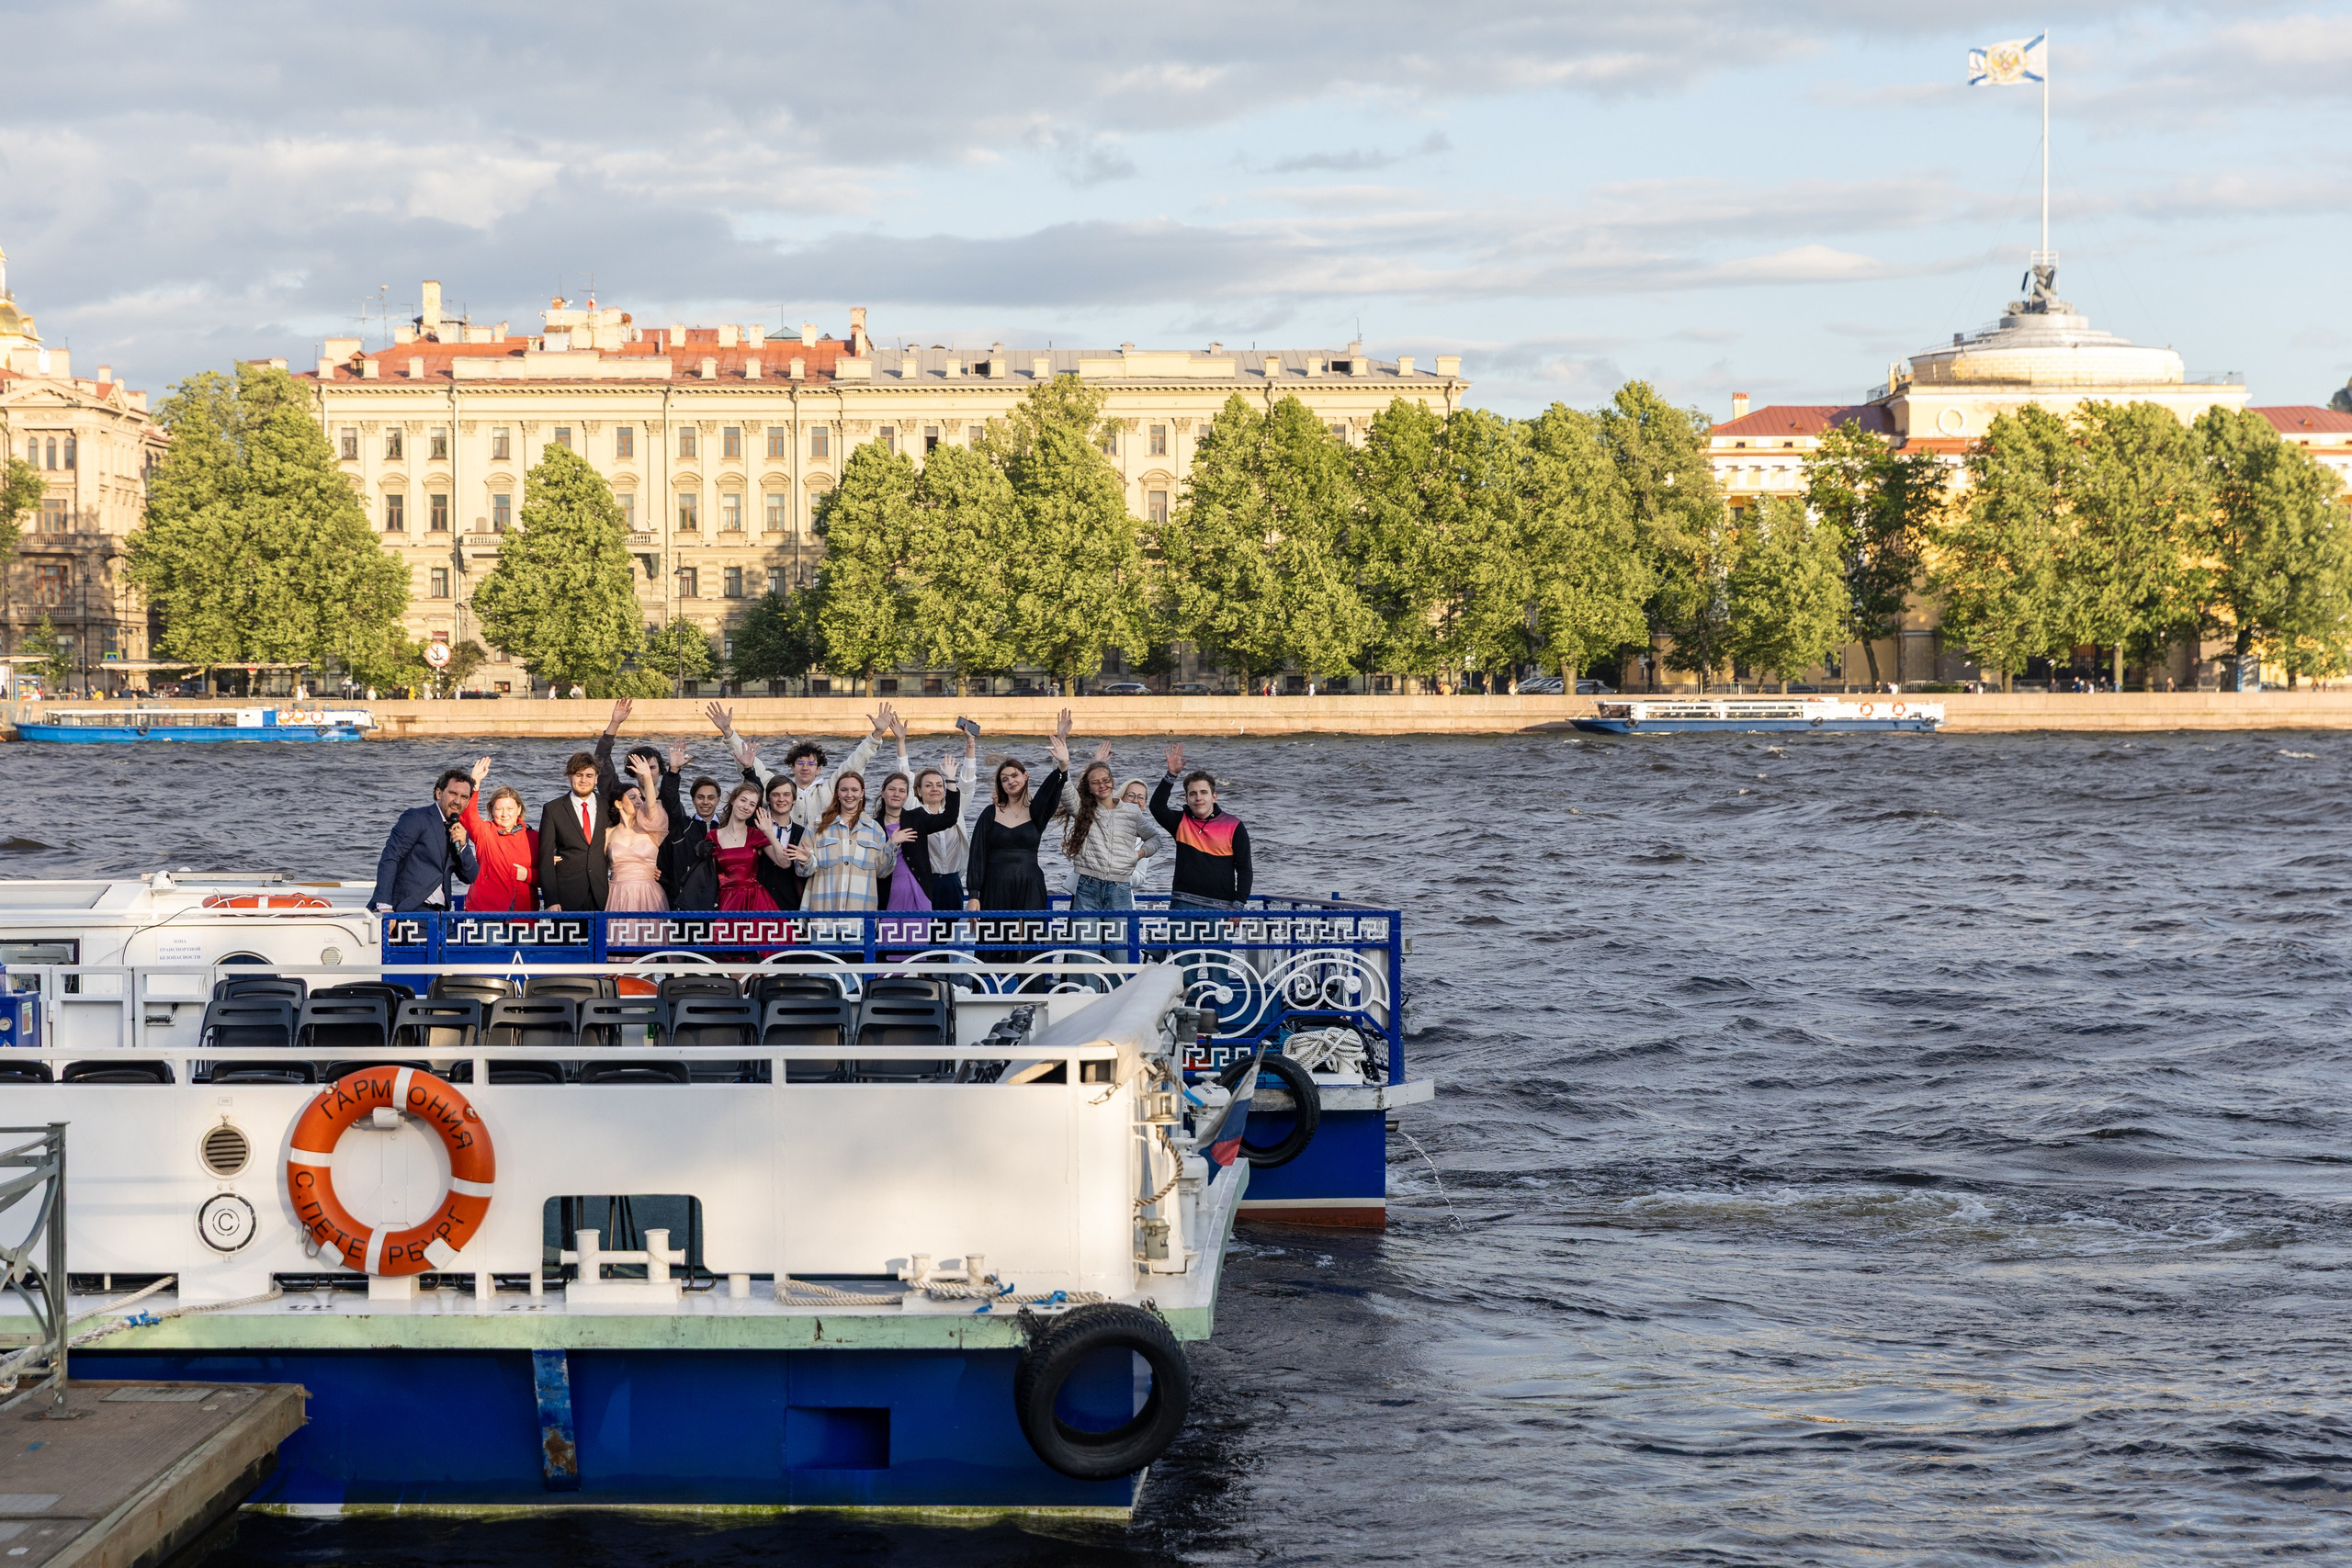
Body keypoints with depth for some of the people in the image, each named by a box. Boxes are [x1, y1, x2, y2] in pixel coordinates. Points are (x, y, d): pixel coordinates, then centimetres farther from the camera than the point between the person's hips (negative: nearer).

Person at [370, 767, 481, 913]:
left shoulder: (459, 830, 19)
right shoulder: (416, 818, -2)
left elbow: (471, 877, 17)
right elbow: (389, 858, -11)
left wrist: (463, 845, -2)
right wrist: (384, 906, -21)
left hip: (438, 912, 7)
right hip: (406, 908, -7)